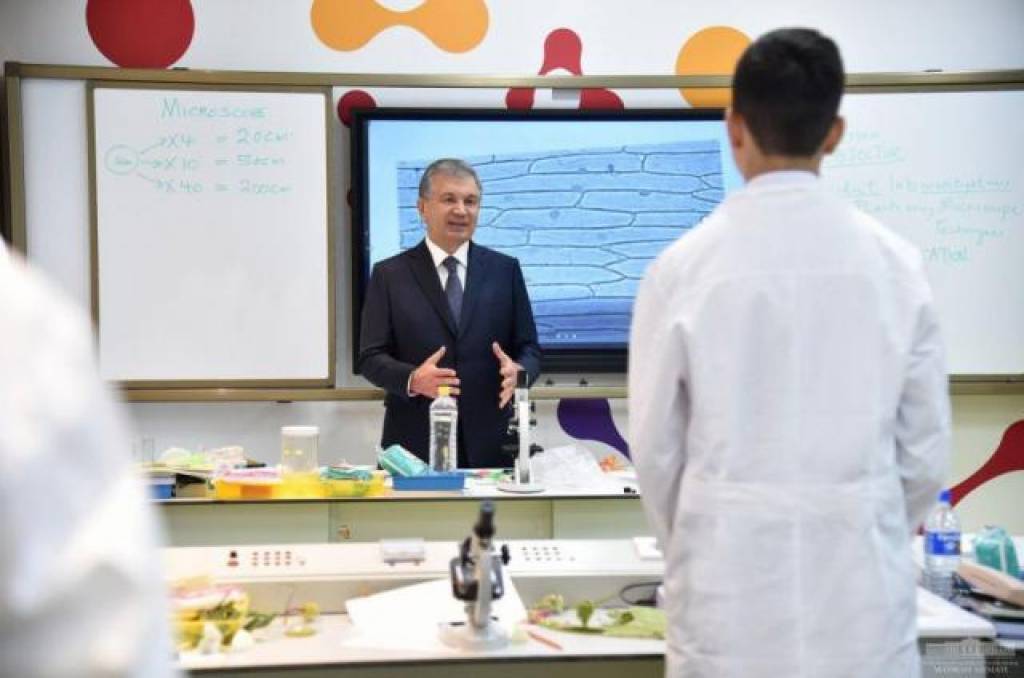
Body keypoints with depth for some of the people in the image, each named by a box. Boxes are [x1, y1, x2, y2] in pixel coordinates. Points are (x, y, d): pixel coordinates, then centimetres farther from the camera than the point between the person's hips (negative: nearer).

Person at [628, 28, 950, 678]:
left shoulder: (684, 265, -9)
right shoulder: (895, 261, -4)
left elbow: (655, 448, -2)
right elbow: (926, 449, 2)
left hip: (731, 585, -1)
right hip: (863, 583, 1)